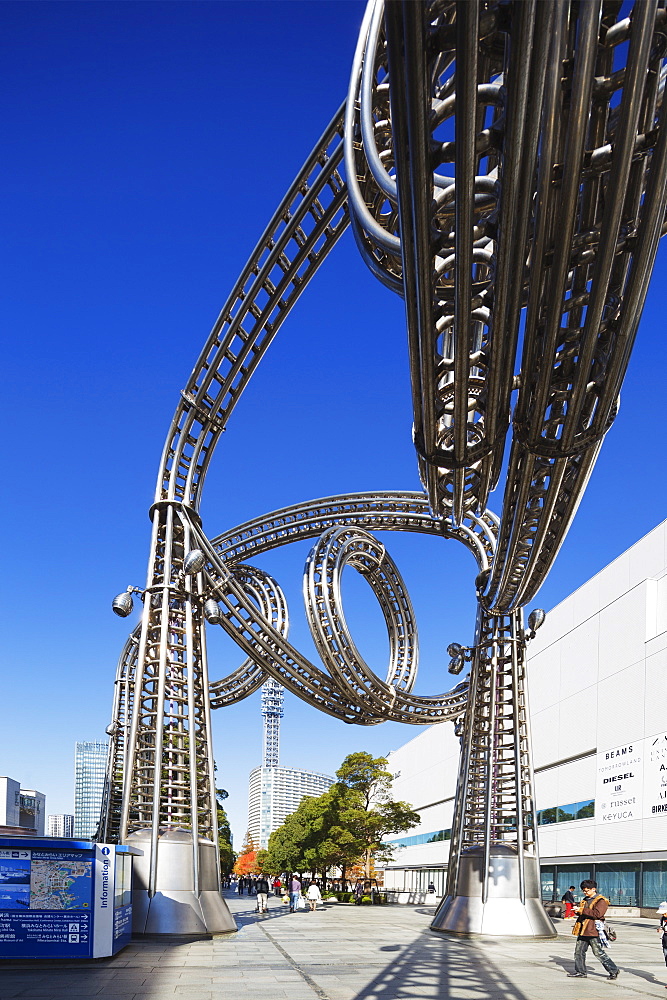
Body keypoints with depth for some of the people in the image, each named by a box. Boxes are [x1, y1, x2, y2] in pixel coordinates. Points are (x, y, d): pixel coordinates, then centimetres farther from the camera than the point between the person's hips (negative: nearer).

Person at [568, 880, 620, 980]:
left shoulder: (601, 900, -9)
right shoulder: (585, 900, 18)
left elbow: (597, 913, -22)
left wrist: (582, 910, -22)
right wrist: (578, 911, 5)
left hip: (594, 931, -8)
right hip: (583, 931, 8)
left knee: (598, 952, -6)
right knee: (579, 951, 8)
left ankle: (614, 970, 7)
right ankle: (580, 972, 18)